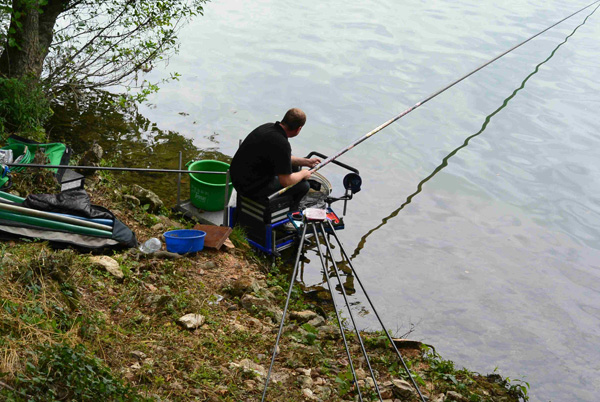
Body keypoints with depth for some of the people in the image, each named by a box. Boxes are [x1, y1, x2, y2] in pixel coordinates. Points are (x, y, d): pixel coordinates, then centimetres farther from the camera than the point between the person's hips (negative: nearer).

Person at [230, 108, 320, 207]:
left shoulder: (268, 126, 1)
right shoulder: (282, 144, -28)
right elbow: (286, 181, -23)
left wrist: (306, 162, 23)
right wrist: (303, 174, -3)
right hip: (252, 189, -10)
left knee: (293, 165, 22)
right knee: (303, 185, -1)